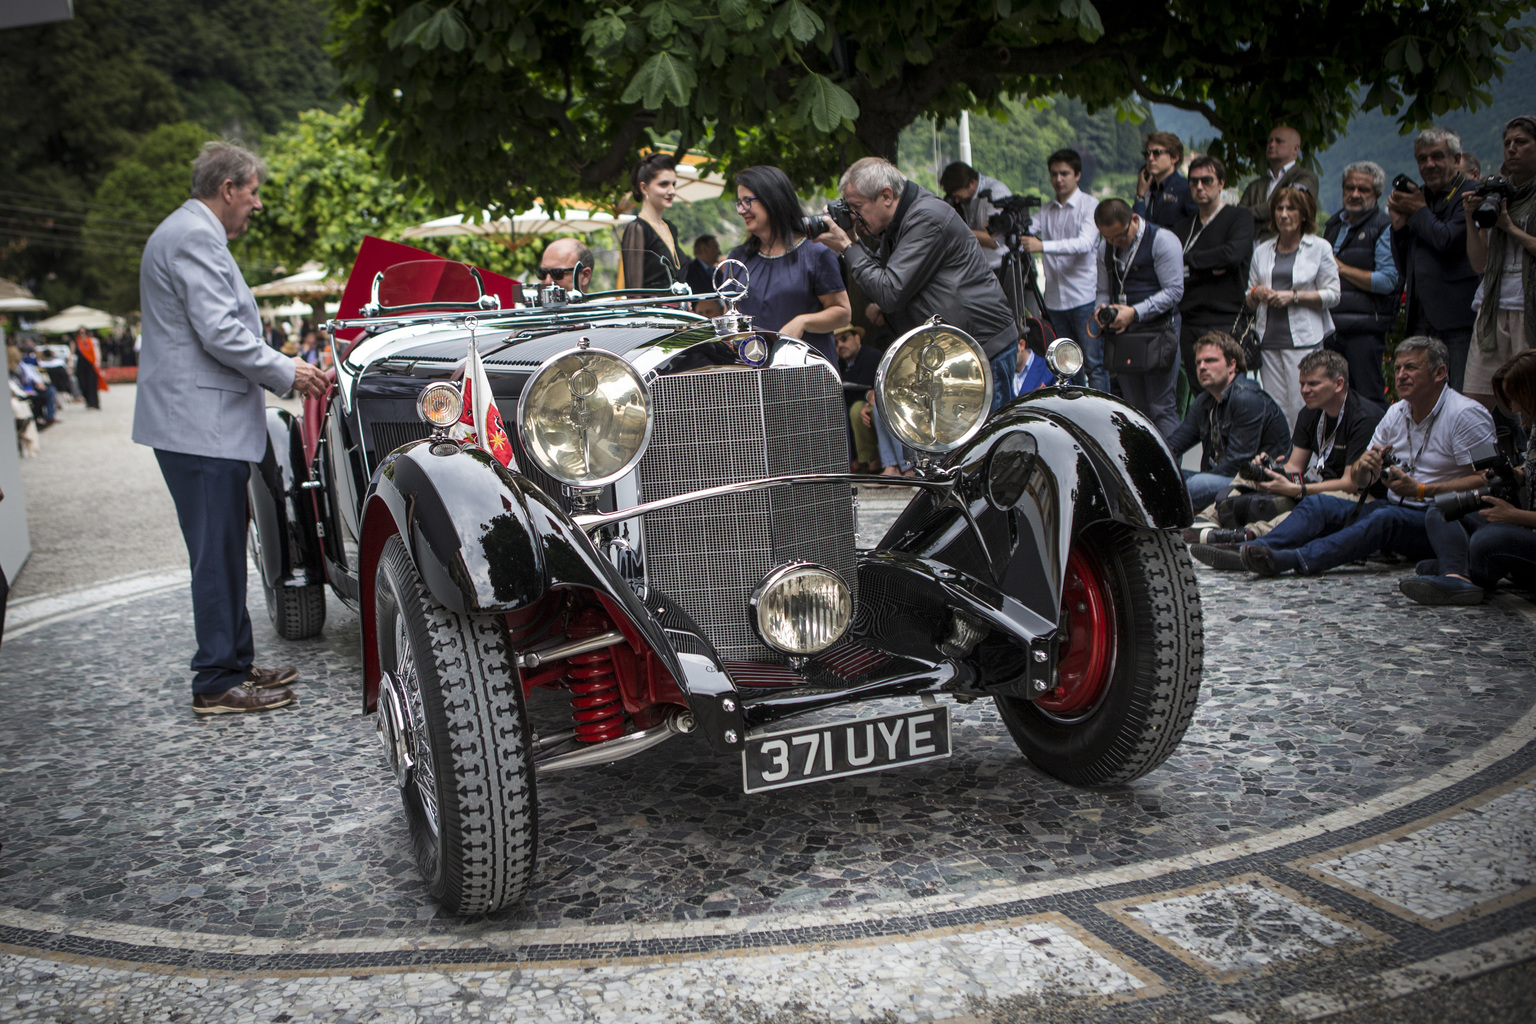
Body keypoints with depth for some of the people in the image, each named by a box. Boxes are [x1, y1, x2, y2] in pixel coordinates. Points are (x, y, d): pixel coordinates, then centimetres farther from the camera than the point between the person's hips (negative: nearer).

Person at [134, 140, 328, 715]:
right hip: (201, 424, -11)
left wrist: (279, 369, 19)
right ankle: (217, 684, -2)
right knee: (217, 555, -7)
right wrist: (286, 373, -9)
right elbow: (220, 332, -20)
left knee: (224, 552, 14)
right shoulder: (195, 238, -13)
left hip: (200, 421, 11)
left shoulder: (188, 233, 22)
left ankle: (235, 664, 22)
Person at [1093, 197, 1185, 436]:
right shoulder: (1107, 248, 13)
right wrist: (1102, 308, -2)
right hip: (1121, 334, 6)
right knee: (1134, 408, 9)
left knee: (1161, 409, -7)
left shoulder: (1162, 240, -7)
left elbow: (1174, 291, -12)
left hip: (1157, 331, -6)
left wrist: (1135, 312, -18)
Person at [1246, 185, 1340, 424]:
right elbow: (1250, 300, 20)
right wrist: (1256, 294, -2)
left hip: (1304, 340, -3)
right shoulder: (1262, 251, 16)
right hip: (1268, 339, 4)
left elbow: (1332, 295, 0)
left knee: (1302, 409, -9)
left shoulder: (1319, 248, 5)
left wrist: (1294, 296, -11)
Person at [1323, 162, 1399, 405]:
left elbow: (1388, 281, -14)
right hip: (1329, 327, 7)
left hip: (1365, 329, -7)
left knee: (1369, 400, -4)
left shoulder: (1384, 228, -5)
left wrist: (1341, 268, -10)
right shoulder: (1333, 224, 18)